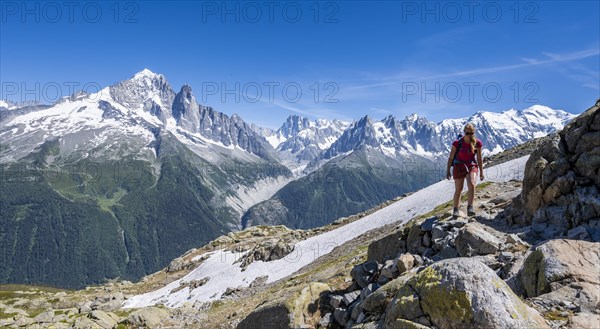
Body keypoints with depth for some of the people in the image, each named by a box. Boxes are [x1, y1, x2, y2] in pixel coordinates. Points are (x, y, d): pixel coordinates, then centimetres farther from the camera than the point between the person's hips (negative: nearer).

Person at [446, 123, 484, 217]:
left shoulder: (477, 143, -6)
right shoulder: (457, 142, -12)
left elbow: (479, 158, 4)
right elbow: (451, 157, -3)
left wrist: (481, 172, 6)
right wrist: (448, 170, -1)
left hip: (472, 166, 1)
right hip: (459, 166, -1)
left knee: (471, 185, -25)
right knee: (458, 189, 4)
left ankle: (470, 207, -17)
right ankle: (456, 209, 21)